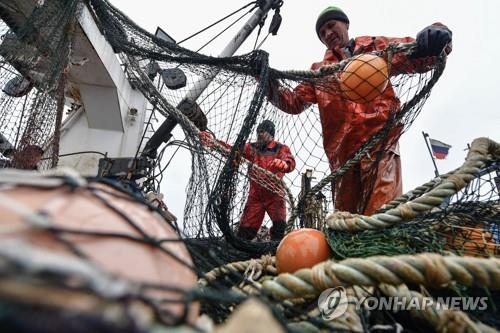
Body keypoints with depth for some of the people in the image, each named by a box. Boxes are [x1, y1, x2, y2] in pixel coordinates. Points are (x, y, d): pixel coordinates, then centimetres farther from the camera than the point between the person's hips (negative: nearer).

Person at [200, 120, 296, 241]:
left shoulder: (281, 148, -1)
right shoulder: (252, 148, 7)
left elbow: (291, 163, -20)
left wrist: (283, 164, -46)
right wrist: (213, 142, -19)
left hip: (275, 195, -2)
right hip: (255, 196, 2)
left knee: (280, 225, -17)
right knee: (245, 230, 2)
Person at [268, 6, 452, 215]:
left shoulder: (376, 48, 19)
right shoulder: (319, 71, 24)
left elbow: (420, 57, 10)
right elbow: (294, 102, 18)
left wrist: (436, 36, -14)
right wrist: (269, 84, 0)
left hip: (379, 145, -3)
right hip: (342, 154, 3)